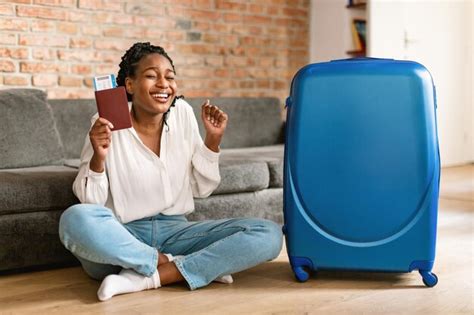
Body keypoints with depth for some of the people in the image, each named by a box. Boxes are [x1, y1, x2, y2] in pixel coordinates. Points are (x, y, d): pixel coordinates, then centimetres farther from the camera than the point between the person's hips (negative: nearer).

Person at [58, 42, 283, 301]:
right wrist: (98, 158, -23)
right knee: (76, 219, -37)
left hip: (173, 232, 3)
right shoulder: (107, 125, -7)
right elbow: (89, 200, -6)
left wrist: (213, 139, -3)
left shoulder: (182, 113, 3)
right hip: (122, 237, -2)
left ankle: (147, 278, -21)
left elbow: (202, 189, 9)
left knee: (268, 234, -17)